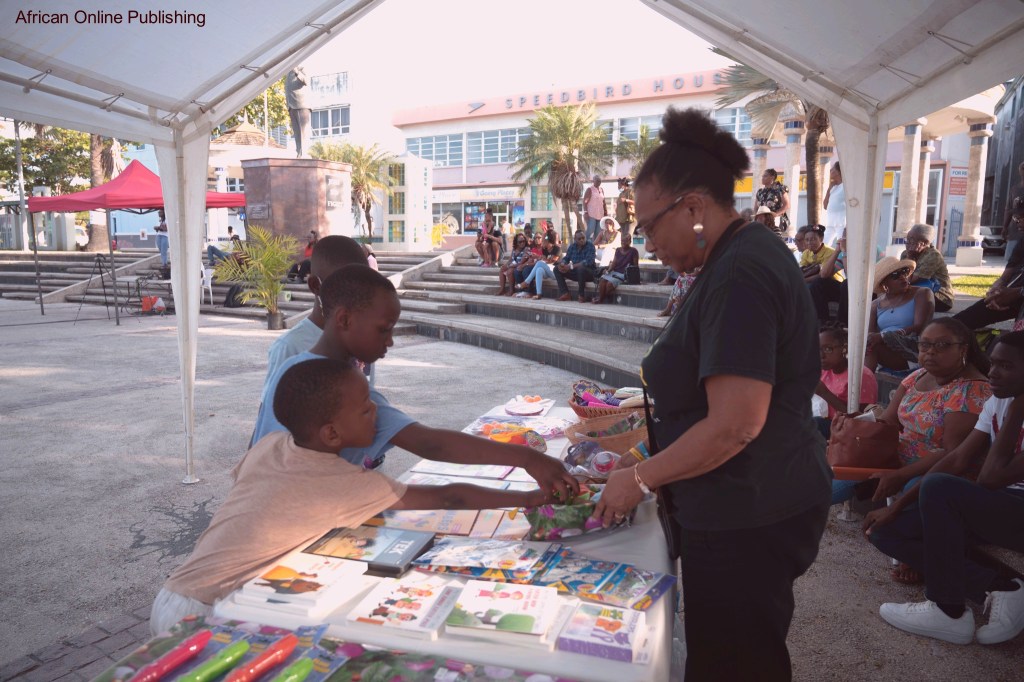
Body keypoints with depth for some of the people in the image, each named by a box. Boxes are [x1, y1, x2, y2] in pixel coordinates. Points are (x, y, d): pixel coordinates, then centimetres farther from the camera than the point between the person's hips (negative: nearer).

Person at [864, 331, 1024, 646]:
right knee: (886, 531, -4)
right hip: (998, 506, 8)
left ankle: (950, 612, -17)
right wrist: (896, 506, -5)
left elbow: (991, 479, -24)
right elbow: (958, 460, 2)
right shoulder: (997, 403, 5)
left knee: (939, 487, -33)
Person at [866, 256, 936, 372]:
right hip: (885, 351, 4)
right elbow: (869, 334, 4)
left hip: (914, 349, -4)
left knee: (870, 345, -30)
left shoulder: (922, 293, 4)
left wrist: (882, 336, -23)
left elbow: (919, 327, -10)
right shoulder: (876, 304, 16)